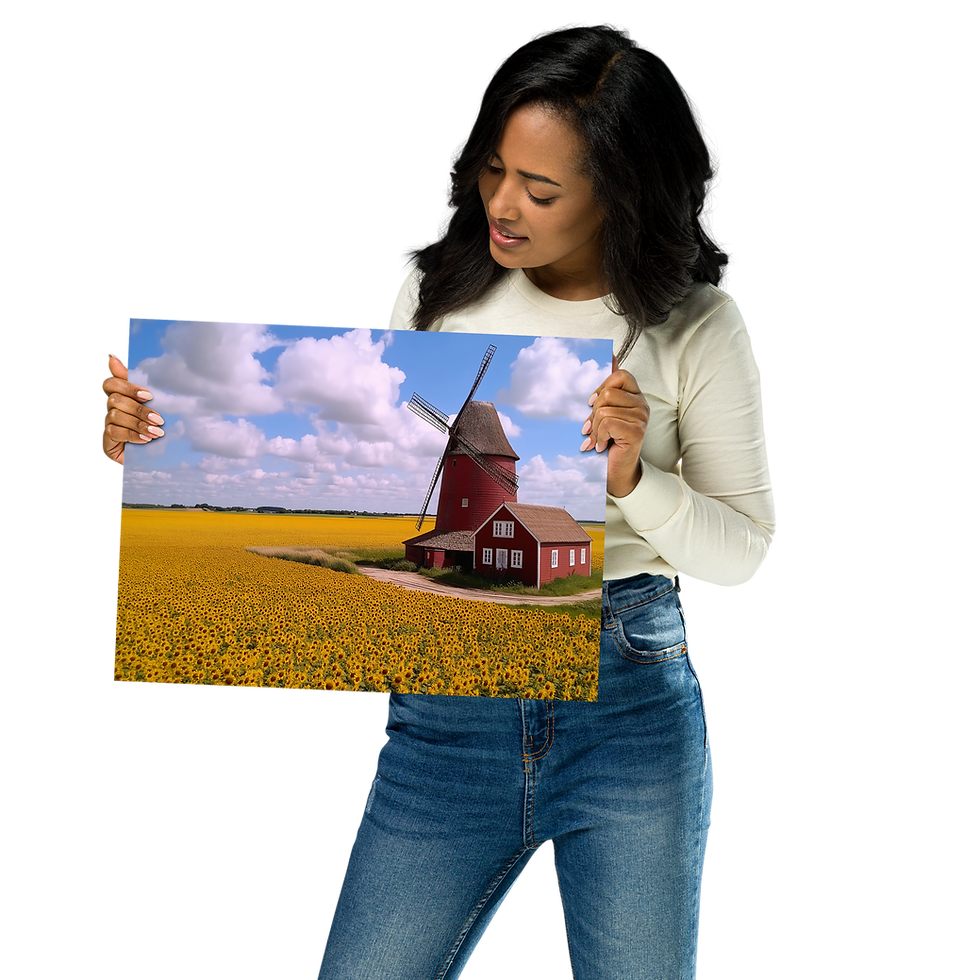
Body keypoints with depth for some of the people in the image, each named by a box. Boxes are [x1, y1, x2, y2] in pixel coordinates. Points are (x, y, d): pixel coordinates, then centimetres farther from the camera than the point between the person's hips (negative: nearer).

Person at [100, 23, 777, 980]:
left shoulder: (698, 326, -3)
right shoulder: (436, 294, 2)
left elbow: (741, 553, -1)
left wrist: (631, 479, -19)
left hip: (632, 700, 0)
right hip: (447, 707, 1)